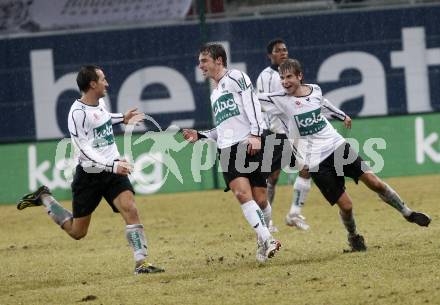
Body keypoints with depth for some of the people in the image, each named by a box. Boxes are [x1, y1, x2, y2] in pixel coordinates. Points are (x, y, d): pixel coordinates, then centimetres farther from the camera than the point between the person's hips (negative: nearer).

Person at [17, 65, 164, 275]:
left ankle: (141, 262, -16)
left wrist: (122, 119, 21)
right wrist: (112, 166, -33)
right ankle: (43, 198, 29)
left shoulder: (100, 102, 5)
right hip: (89, 176, -6)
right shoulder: (78, 113, -19)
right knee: (77, 232, 7)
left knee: (130, 210, -18)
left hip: (113, 171, 6)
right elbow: (85, 150, -24)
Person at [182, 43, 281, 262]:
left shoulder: (235, 77, 4)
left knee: (259, 198, -6)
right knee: (242, 193, -17)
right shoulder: (215, 94, 27)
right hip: (227, 150, 6)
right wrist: (200, 136, 21)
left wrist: (255, 134, -20)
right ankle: (266, 240, -24)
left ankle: (263, 242, 13)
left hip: (250, 145, -6)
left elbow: (252, 104, -9)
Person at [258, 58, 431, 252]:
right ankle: (353, 236, 21)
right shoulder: (280, 100, -9)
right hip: (315, 162, -4)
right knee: (345, 205, -9)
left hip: (337, 146, 4)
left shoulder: (314, 90, 4)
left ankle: (408, 213, 16)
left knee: (374, 182, -4)